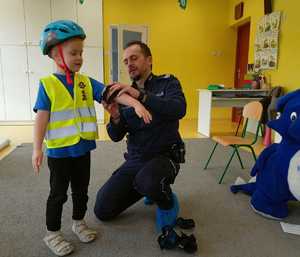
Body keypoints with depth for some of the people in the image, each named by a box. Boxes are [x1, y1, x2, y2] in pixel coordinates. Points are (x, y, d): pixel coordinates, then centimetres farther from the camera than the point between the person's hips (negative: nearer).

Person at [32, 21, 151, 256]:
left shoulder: (86, 82, 2)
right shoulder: (47, 84, -8)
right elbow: (42, 117, -9)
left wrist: (136, 103, -22)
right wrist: (37, 148, -12)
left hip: (82, 148, 4)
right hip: (58, 150, -4)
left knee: (81, 190, 19)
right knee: (58, 193, 10)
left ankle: (79, 222, 41)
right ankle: (52, 233, 30)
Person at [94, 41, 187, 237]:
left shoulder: (167, 83, -3)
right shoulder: (125, 93, 7)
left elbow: (179, 109, -26)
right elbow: (116, 137, 2)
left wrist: (141, 95, -34)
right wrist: (115, 117, -20)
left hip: (165, 156, -5)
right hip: (134, 160, 5)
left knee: (146, 181, -39)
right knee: (103, 210, -1)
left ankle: (168, 202, -1)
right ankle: (149, 189, 21)